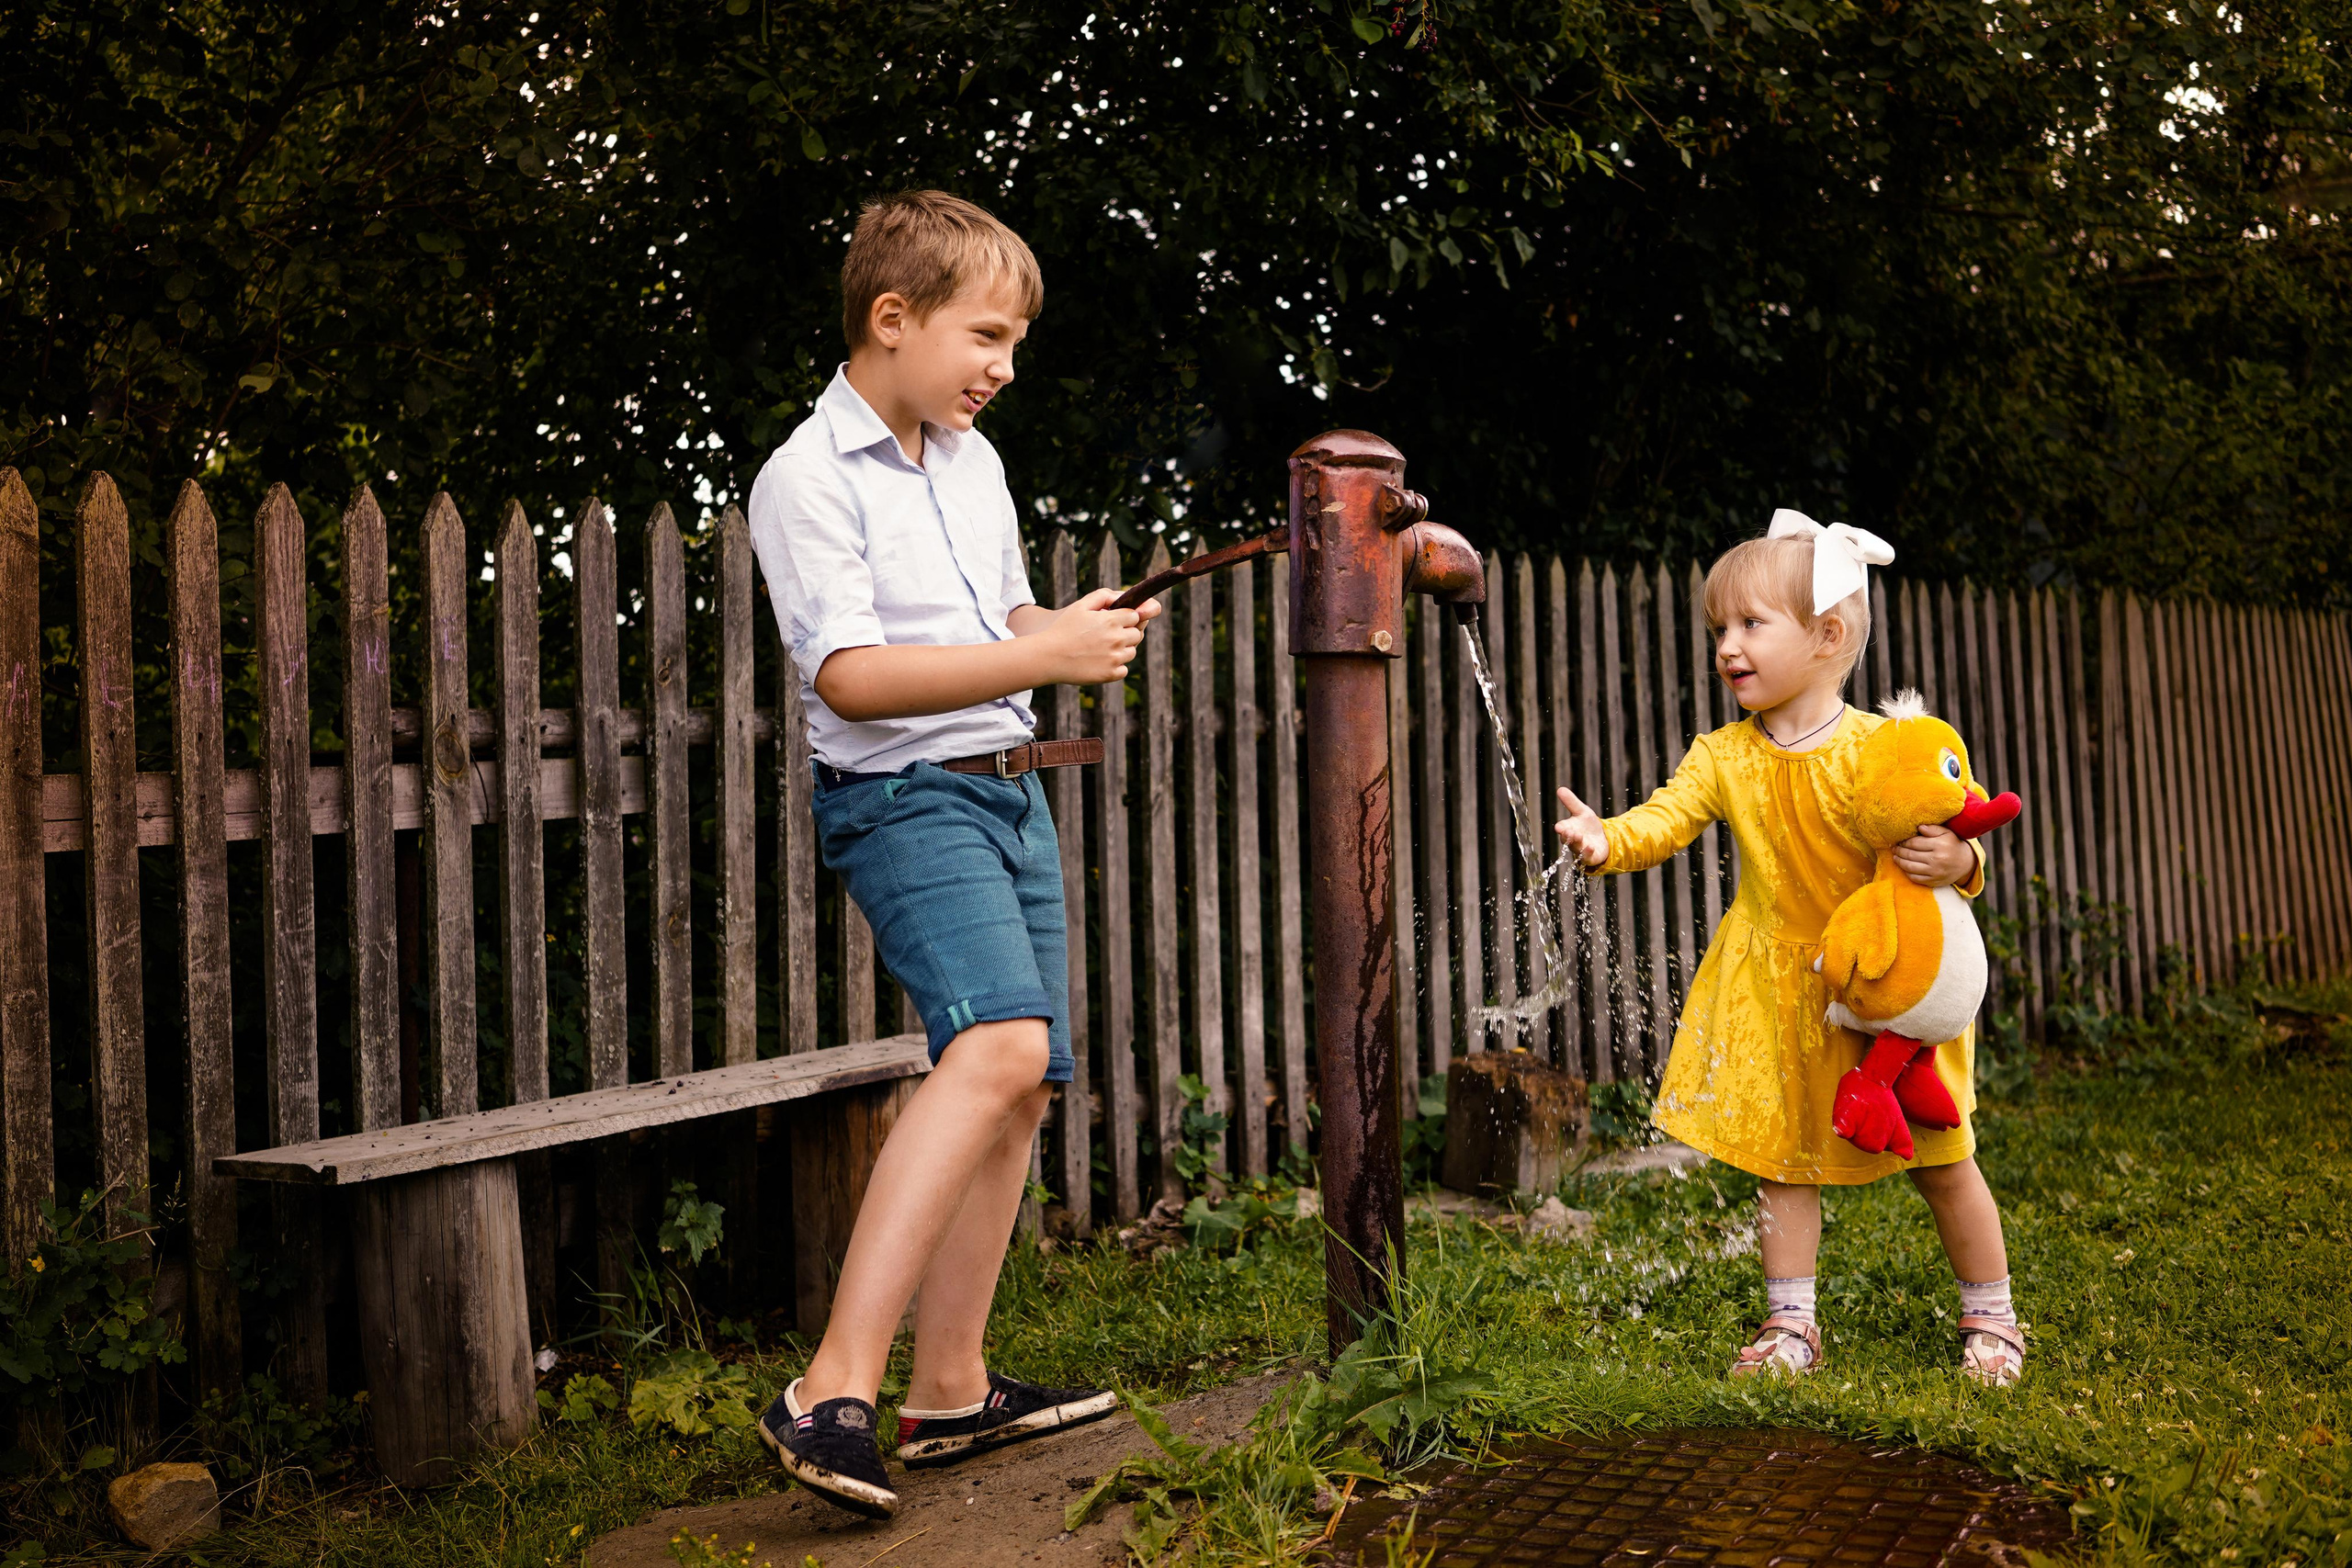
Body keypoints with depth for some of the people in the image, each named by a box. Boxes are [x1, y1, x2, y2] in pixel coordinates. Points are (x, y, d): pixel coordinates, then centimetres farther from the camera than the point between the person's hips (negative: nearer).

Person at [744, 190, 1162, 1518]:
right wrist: (1042, 657, -24)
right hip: (905, 799, -8)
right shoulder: (807, 480, -10)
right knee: (1001, 1044, -28)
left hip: (1010, 789, 9)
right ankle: (835, 1393, -27)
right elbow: (850, 673, -20)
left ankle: (952, 1389, 18)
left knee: (1022, 1085, 7)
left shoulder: (973, 457, 15)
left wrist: (1081, 631, 8)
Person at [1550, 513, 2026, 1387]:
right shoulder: (1724, 757, -3)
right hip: (1776, 991, 3)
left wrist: (1953, 863, -33)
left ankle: (1990, 1318, 28)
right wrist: (1609, 840, -36)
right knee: (1780, 1154, 7)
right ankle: (1791, 1323, 20)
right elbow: (1664, 820, -15)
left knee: (1940, 1160, 9)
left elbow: (1954, 846, -9)